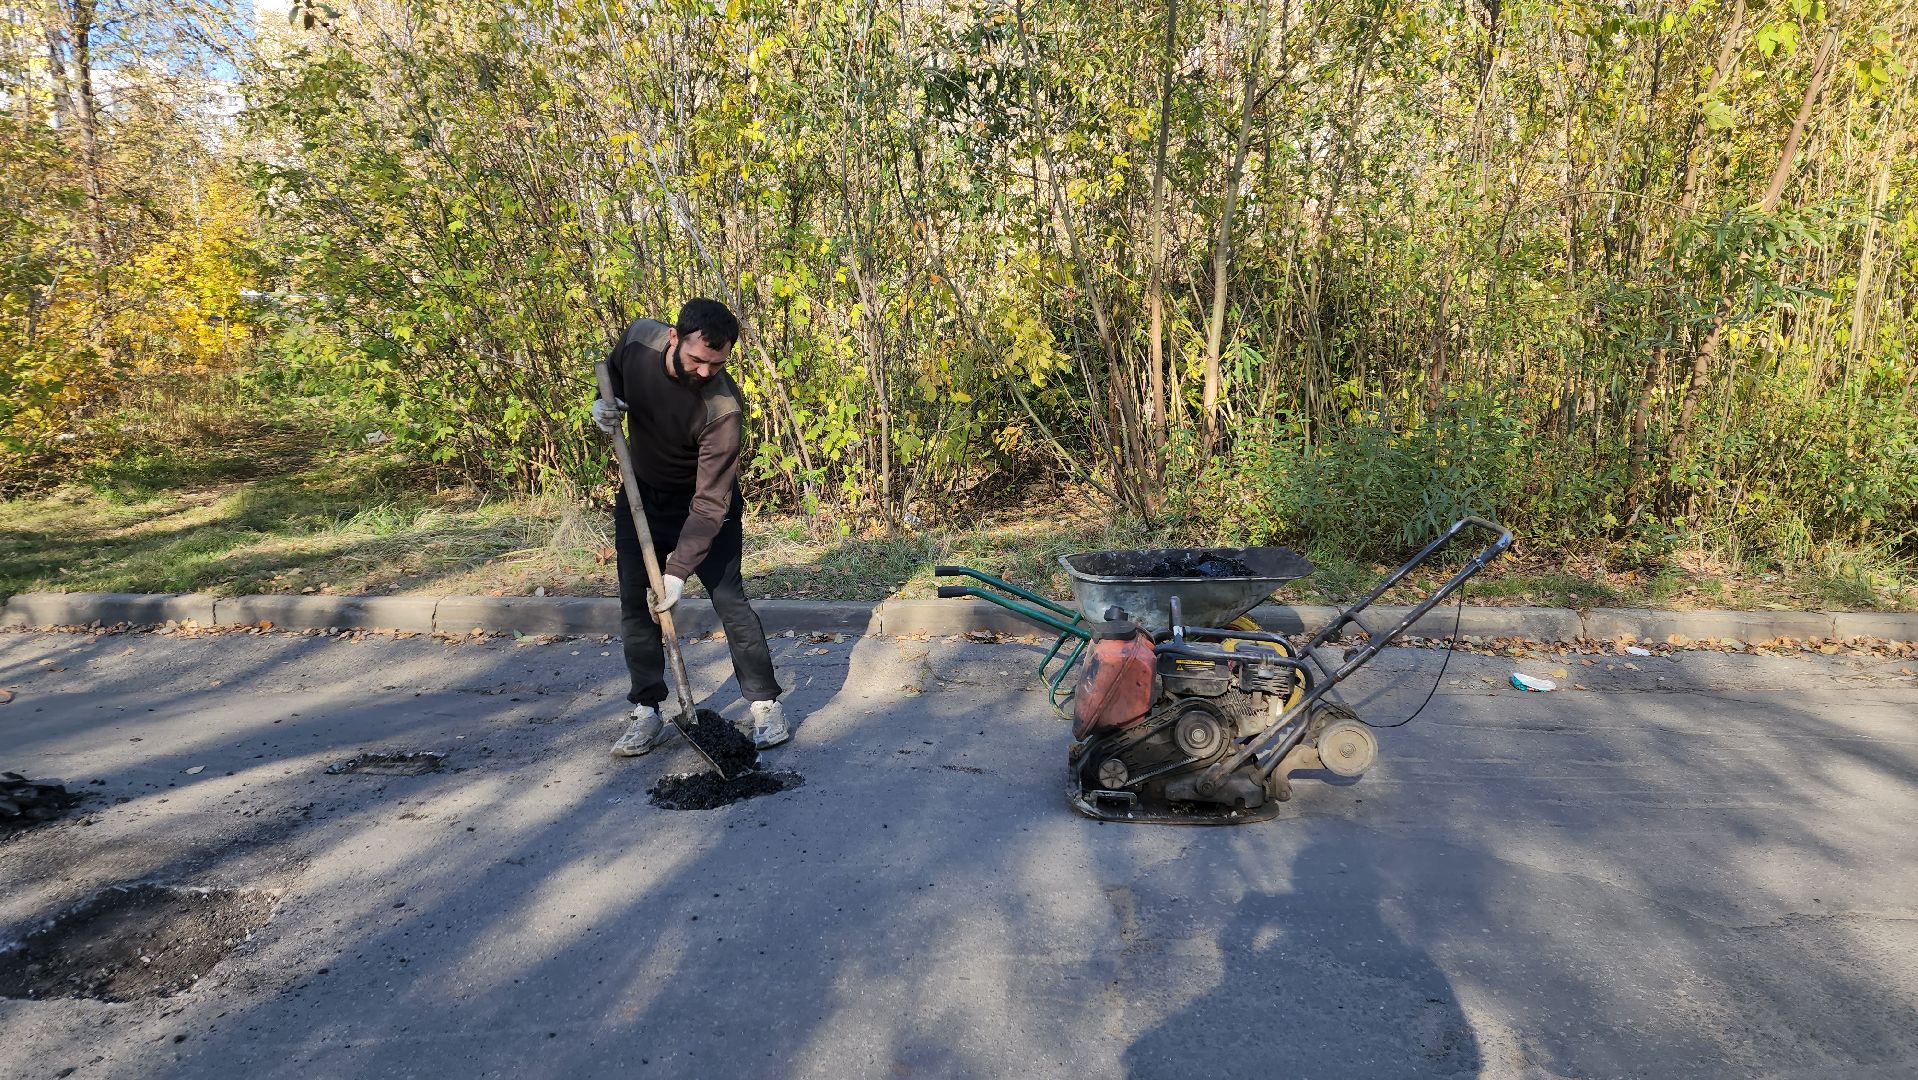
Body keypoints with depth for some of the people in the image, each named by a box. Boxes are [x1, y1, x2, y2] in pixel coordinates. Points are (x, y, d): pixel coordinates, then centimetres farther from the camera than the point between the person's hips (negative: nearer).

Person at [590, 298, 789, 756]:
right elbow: (613, 370, 7)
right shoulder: (640, 338, -20)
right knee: (635, 605, 4)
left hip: (704, 502, -4)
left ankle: (764, 703, 8)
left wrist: (678, 571, -35)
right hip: (641, 494, 5)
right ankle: (646, 711, 15)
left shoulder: (723, 408, -34)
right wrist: (608, 402, -14)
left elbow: (709, 503, -32)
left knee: (730, 601, -7)